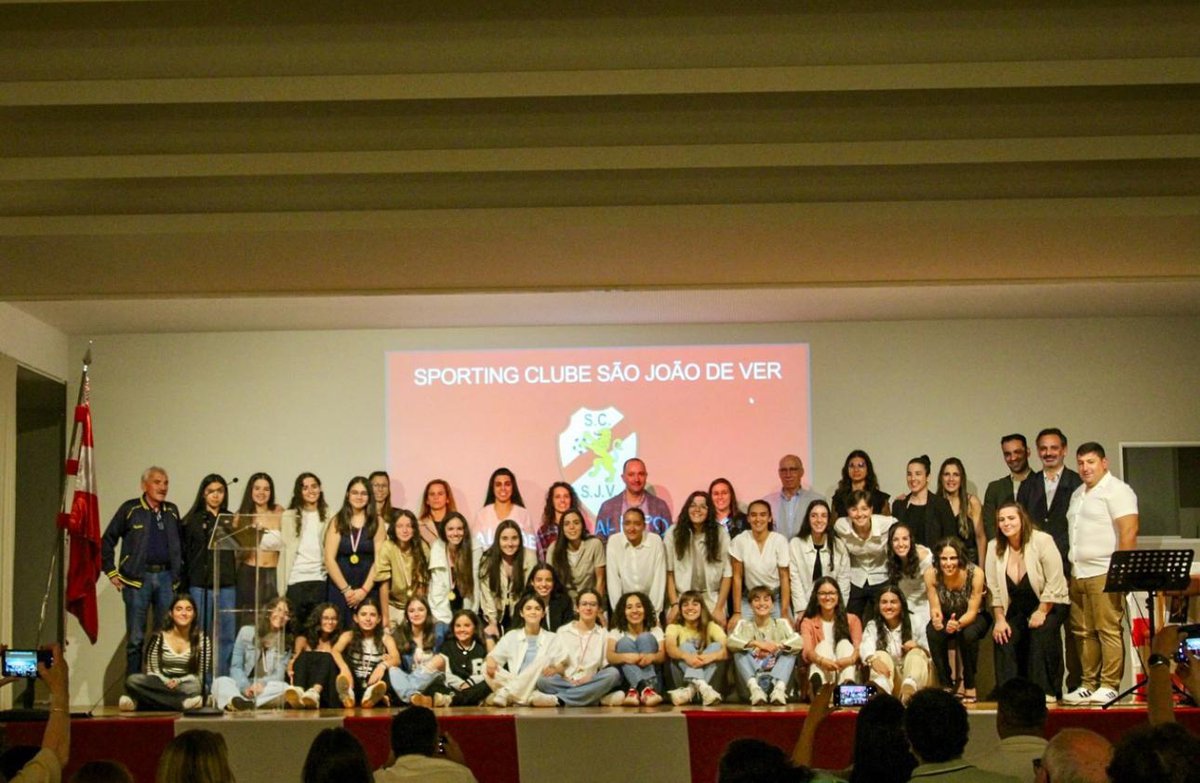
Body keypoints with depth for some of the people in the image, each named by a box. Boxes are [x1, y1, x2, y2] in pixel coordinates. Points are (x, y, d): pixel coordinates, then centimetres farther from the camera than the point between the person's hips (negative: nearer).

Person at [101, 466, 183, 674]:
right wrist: (112, 573, 0)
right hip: (138, 578, -4)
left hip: (166, 578, 4)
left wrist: (179, 574, 9)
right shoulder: (130, 509, 0)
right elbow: (107, 541, 3)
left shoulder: (172, 511, 12)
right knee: (136, 637, 0)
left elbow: (180, 545, 18)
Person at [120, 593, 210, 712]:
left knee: (193, 687, -37)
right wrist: (166, 683, -18)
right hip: (160, 685, 1)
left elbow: (201, 675, 1)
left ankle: (138, 703, -35)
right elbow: (151, 671, 3)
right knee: (132, 680, -29)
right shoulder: (158, 638, 2)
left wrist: (178, 681, -17)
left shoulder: (202, 640, 3)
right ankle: (183, 702, -40)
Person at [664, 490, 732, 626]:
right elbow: (669, 572, -1)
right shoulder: (673, 533, -1)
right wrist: (674, 604, -6)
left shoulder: (721, 533, -1)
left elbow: (727, 573, -1)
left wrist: (719, 608, -5)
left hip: (712, 600, 0)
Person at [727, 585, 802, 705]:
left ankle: (779, 688, -43)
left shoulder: (781, 623, 11)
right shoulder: (744, 624, 10)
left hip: (776, 677, 0)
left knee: (790, 650, -19)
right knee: (739, 651, -21)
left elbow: (799, 642, -8)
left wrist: (776, 645, -24)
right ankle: (754, 688, -44)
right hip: (752, 677, 0)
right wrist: (756, 643, -25)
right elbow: (730, 641, -12)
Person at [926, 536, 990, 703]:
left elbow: (972, 611, -24)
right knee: (933, 633, -32)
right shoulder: (931, 575, -21)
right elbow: (935, 608, -16)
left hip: (974, 618, -2)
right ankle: (946, 684, -14)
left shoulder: (975, 573, -26)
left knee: (967, 634, -35)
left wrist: (958, 624, -46)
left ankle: (970, 686, -13)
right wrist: (936, 619, -41)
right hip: (946, 618, 2)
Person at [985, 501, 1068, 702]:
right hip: (1016, 608, 4)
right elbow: (994, 588, -2)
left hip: (1049, 605, -4)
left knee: (1042, 632, -30)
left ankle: (1046, 691, -22)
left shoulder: (1042, 541, -17)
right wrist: (1000, 619, -10)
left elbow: (1054, 584, -17)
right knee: (1004, 636, -20)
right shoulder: (994, 547, -4)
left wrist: (1041, 613, -20)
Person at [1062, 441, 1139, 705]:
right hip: (1078, 573, 8)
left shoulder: (1116, 490, -5)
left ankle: (1109, 686, -6)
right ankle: (1089, 685, 12)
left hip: (1104, 574, -8)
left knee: (1108, 631, -8)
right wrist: (1071, 569, 15)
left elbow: (1129, 532, -13)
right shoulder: (1078, 493, 20)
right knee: (1084, 633, 8)